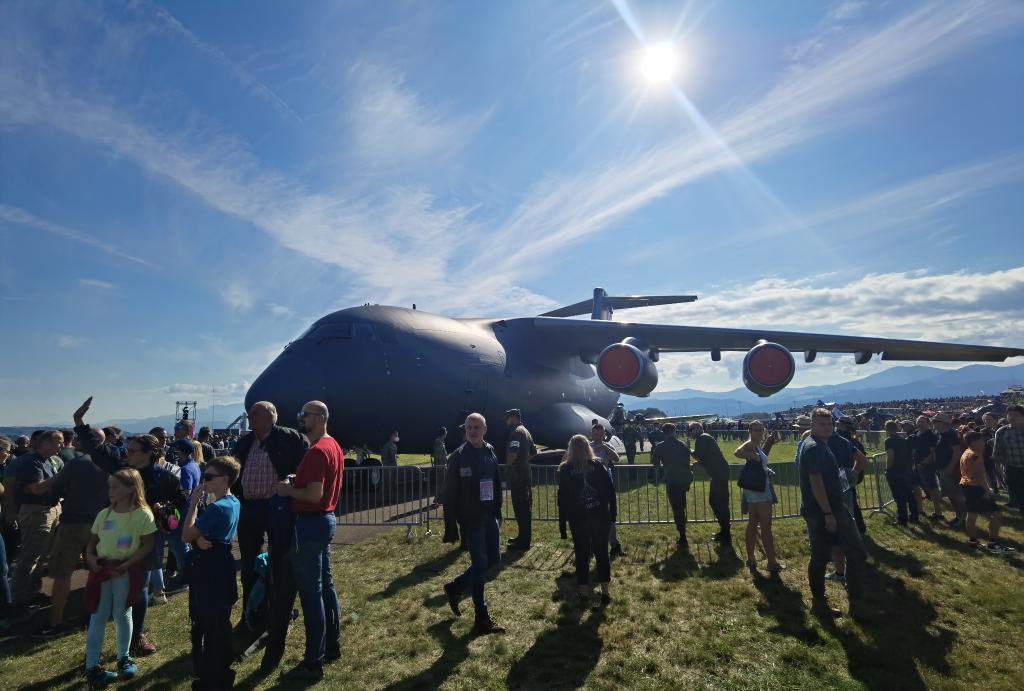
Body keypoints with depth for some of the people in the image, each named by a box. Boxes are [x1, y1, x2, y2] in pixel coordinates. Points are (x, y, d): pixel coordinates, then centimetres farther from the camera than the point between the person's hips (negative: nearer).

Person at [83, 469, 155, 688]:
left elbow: (147, 545, -9)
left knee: (121, 614, 8)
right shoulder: (103, 514, 2)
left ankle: (123, 657, 29)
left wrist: (126, 564, -16)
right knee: (98, 616, 7)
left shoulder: (142, 514, -12)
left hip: (126, 570, -3)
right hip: (102, 568, 3)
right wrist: (90, 557, -8)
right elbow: (92, 541, 11)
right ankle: (91, 666, 18)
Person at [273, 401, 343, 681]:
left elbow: (314, 494, -26)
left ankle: (314, 663, 8)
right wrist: (298, 481, 11)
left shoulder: (317, 451, -21)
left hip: (310, 523, -10)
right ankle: (332, 645, 30)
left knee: (311, 592, -1)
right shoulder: (334, 446, 11)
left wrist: (288, 489, -11)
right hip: (326, 518, 10)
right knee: (325, 584, 18)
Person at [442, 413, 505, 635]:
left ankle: (455, 587, 33)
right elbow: (450, 494, -12)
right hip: (470, 520, -6)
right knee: (480, 565, -1)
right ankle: (481, 619, 13)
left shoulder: (490, 452, 4)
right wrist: (450, 526, -14)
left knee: (493, 559, 13)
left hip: (489, 517, 6)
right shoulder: (458, 457, -12)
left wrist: (497, 512, 11)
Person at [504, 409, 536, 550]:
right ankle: (524, 536, 25)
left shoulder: (516, 432, -14)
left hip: (517, 475, -10)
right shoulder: (526, 431, 18)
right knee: (525, 506, 15)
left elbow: (513, 452, -27)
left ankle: (523, 540, -2)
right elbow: (533, 452, 27)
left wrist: (508, 466, -14)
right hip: (525, 474, 10)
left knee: (520, 507, -6)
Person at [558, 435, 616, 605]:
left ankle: (584, 594, 15)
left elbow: (562, 499, -5)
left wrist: (562, 525, -1)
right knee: (602, 553, 11)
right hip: (600, 516, 1)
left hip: (578, 519, -1)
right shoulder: (597, 465, 0)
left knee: (582, 556, 10)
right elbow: (610, 490, -2)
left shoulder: (565, 469, -4)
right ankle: (605, 593, 14)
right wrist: (612, 513, 5)